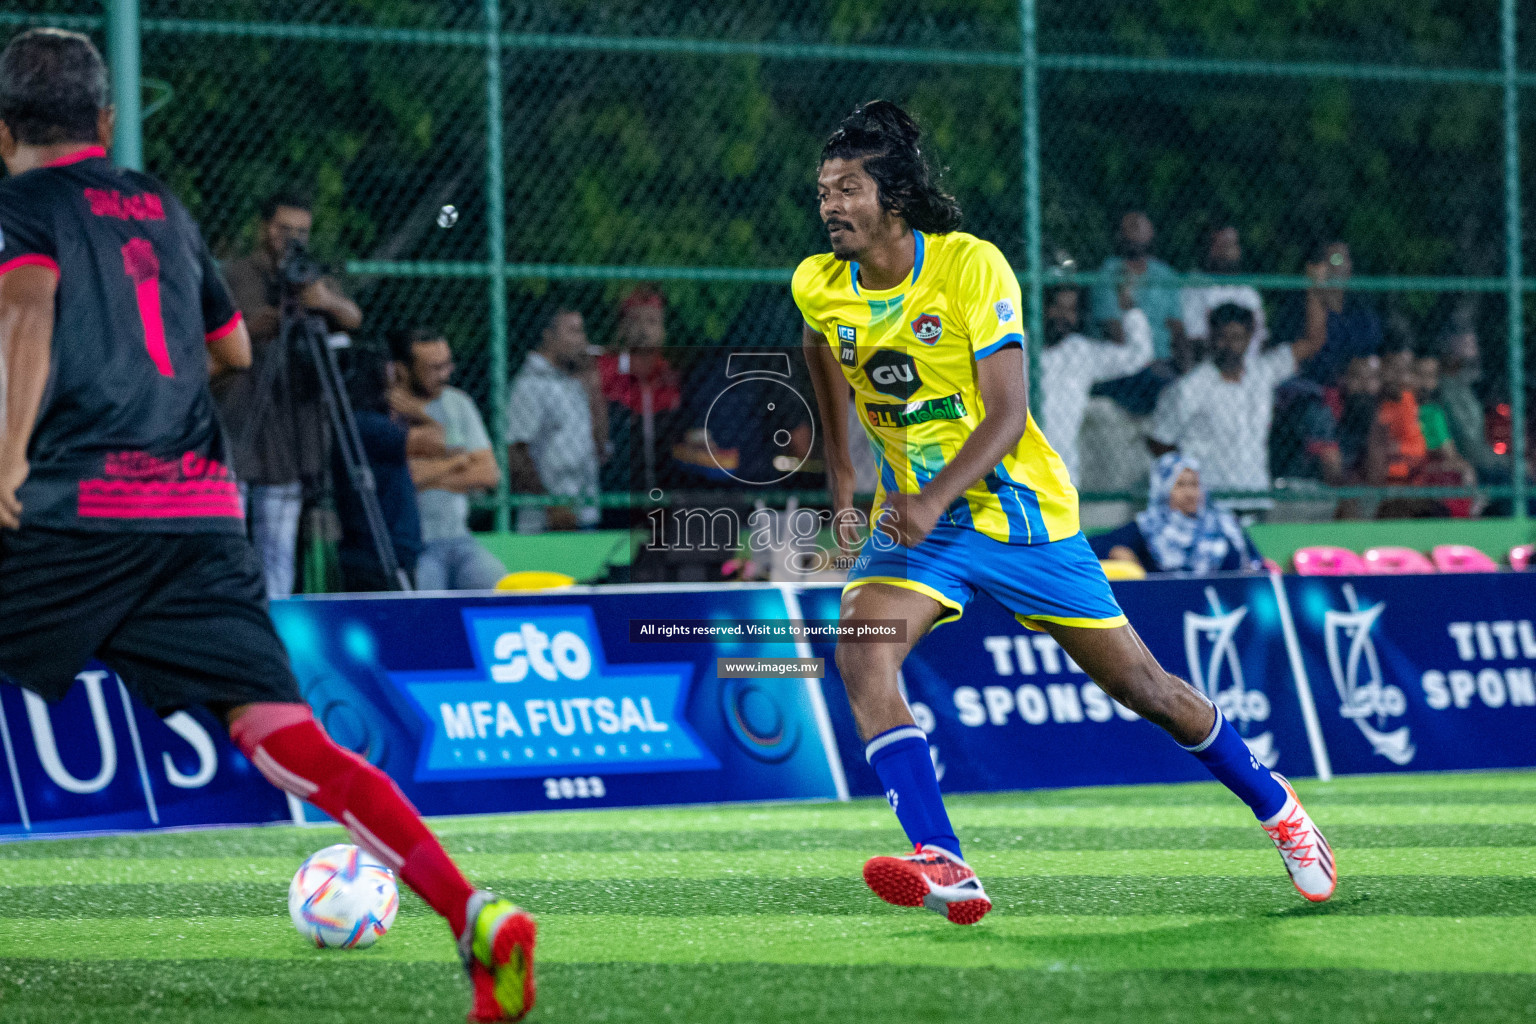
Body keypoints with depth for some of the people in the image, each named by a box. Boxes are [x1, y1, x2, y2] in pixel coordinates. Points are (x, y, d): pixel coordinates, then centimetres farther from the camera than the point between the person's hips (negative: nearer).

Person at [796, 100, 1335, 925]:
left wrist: (935, 500, -38)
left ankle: (1274, 806, 31)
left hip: (1019, 509, -3)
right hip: (913, 515, 3)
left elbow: (1008, 415, -24)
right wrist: (839, 471, 20)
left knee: (1139, 685, 6)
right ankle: (944, 870, -32)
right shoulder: (819, 288, -6)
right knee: (861, 655, -25)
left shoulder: (971, 267, -20)